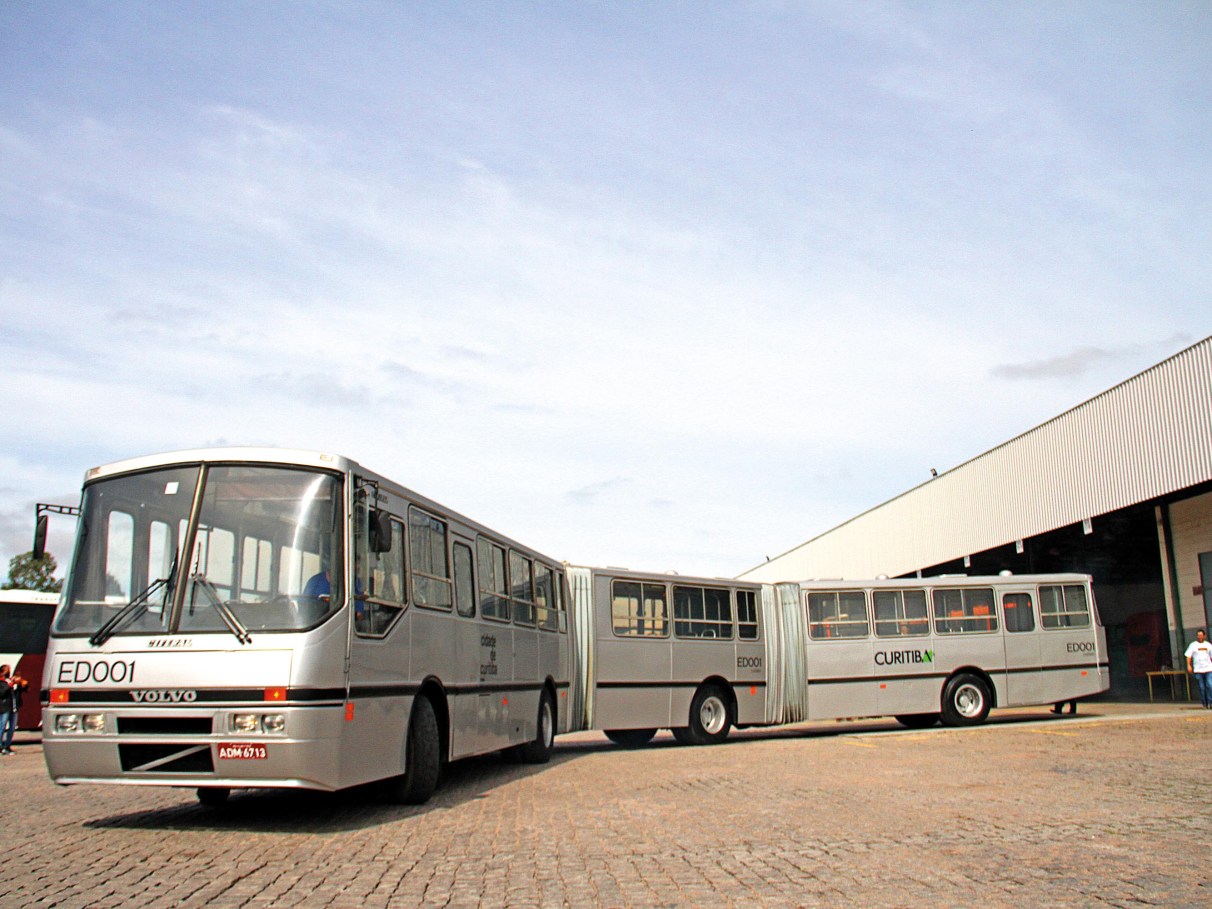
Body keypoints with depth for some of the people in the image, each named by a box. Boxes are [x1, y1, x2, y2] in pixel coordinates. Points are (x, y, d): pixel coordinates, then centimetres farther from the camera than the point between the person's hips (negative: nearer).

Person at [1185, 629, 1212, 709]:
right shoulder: (1193, 645, 4)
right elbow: (1188, 656, 2)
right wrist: (1189, 666, -9)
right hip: (1198, 670, -1)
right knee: (1202, 688, 3)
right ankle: (1205, 704, 10)